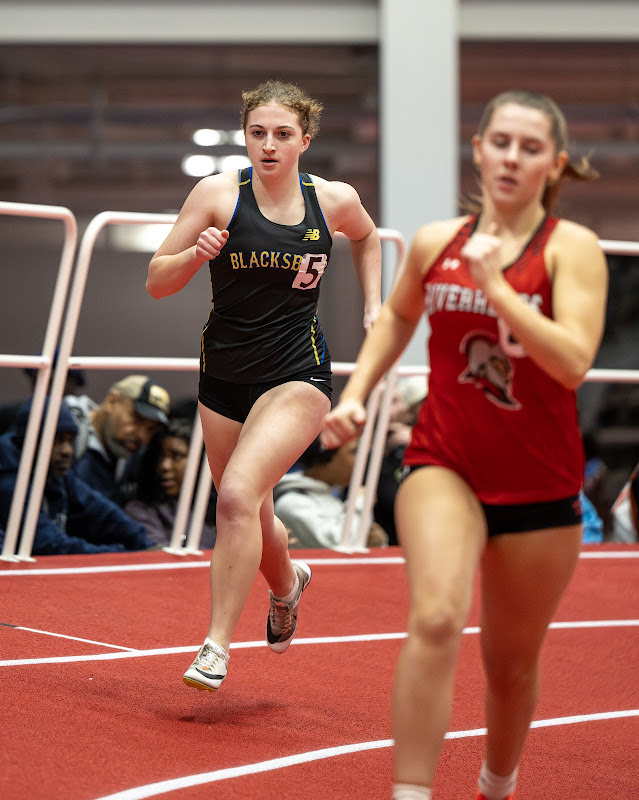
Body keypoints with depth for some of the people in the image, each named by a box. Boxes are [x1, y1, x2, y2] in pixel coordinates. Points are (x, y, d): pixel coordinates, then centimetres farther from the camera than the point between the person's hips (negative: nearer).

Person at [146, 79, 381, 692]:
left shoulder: (335, 199, -3)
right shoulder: (218, 194, -7)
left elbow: (366, 237, 22)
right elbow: (156, 283, -5)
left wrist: (373, 306, 12)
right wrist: (195, 254, -24)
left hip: (299, 376, -2)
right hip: (225, 376, 2)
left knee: (237, 494, -24)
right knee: (249, 521, 14)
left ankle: (217, 646, -16)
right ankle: (287, 584, 49)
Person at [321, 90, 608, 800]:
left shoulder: (573, 248, -7)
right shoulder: (435, 243, 3)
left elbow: (574, 361, -22)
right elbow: (396, 317, 24)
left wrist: (494, 285, -25)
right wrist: (355, 394, 12)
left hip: (539, 487, 0)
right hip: (442, 466, 1)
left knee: (512, 665, 13)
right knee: (435, 617, -27)